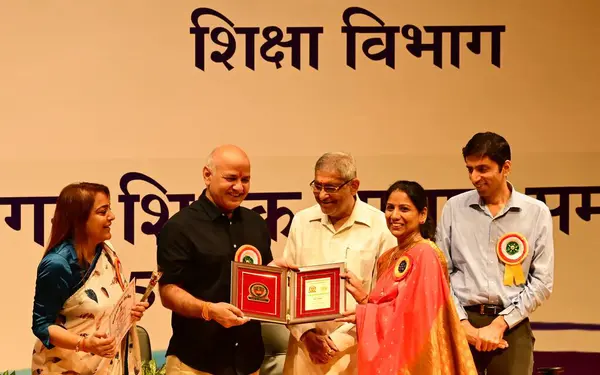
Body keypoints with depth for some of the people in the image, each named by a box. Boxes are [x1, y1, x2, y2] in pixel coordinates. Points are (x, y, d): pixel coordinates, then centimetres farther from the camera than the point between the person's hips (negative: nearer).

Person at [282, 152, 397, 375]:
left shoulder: (381, 226, -6)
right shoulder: (301, 221, 6)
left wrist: (341, 339, -12)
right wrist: (306, 332, -6)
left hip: (357, 349, -3)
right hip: (305, 345, 3)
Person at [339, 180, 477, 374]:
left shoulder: (425, 256, -15)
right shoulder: (388, 257, 11)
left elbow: (411, 314, -20)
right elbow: (387, 306, 12)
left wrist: (363, 314, -12)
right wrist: (364, 297, -5)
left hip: (412, 359, -8)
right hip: (388, 358, 8)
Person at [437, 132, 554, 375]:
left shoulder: (536, 213, 3)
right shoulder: (454, 208, 6)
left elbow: (542, 282, 1)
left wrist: (500, 324, -6)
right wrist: (464, 325, -4)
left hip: (511, 325, -1)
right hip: (462, 322, 1)